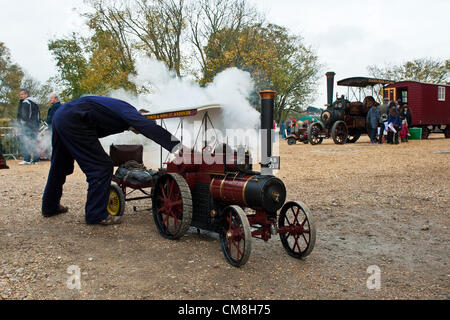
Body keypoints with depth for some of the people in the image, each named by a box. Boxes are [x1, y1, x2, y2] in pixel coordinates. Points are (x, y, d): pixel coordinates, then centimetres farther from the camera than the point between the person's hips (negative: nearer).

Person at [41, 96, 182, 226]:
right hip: (73, 121, -11)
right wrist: (177, 147, -32)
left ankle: (50, 206, 42)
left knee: (59, 166, 24)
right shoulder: (129, 112, -11)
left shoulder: (120, 109, 19)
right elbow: (150, 128, -25)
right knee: (102, 167, -6)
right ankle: (96, 215, 2)